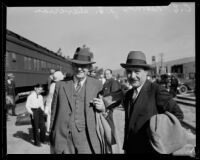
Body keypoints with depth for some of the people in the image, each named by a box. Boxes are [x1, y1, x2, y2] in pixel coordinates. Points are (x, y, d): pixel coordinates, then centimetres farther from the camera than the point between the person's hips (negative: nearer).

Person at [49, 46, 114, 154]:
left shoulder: (97, 85, -1)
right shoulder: (60, 85, 2)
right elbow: (54, 114, 6)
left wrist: (102, 108, -14)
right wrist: (52, 140, 8)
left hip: (88, 141, -1)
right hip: (62, 140, 1)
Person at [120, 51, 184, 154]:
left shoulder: (157, 91, -14)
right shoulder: (128, 95, 5)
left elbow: (178, 114, -11)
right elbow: (128, 122, 11)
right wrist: (126, 147, 9)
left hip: (151, 149, -5)